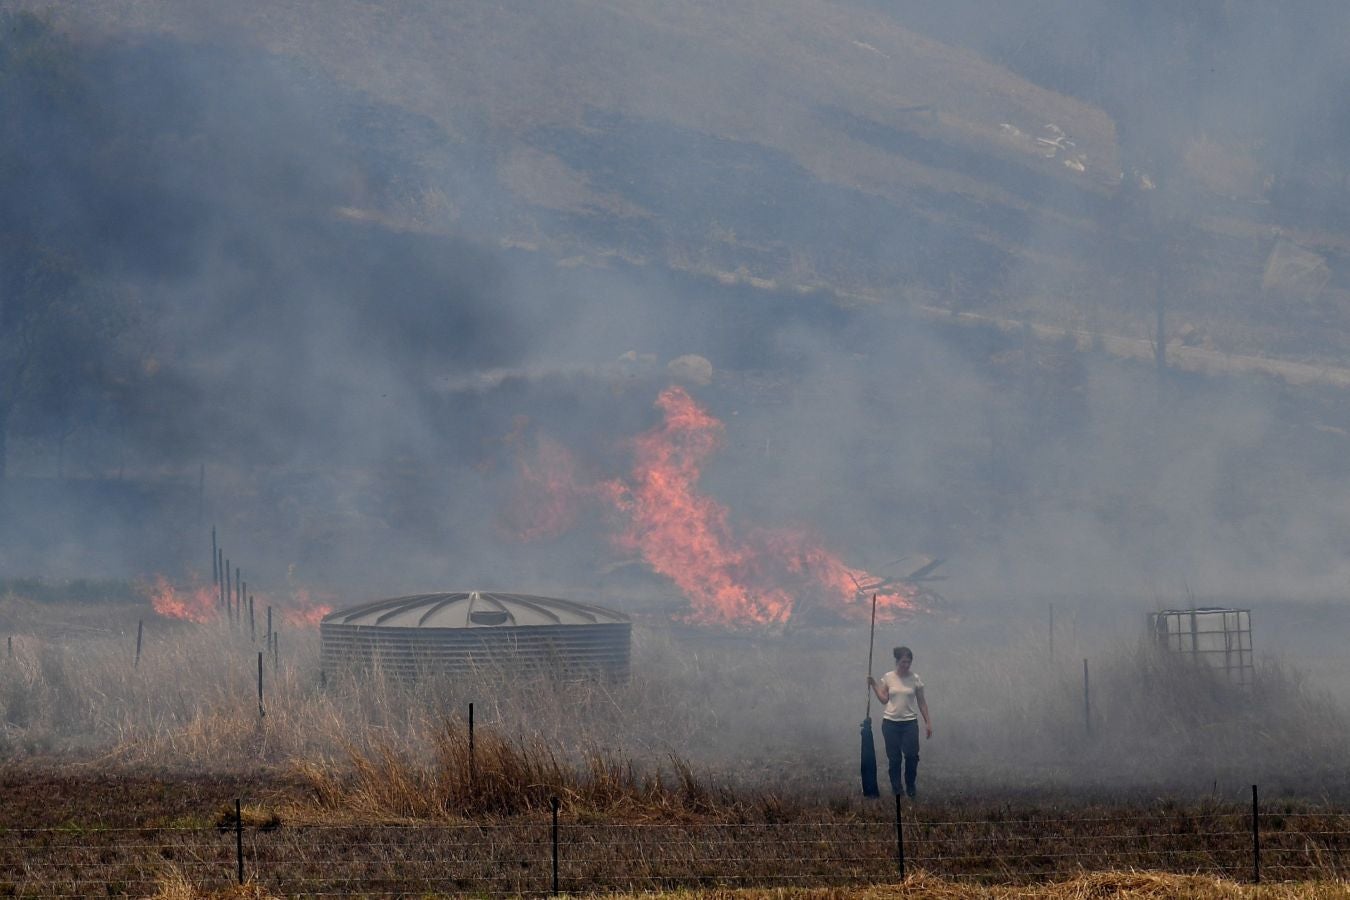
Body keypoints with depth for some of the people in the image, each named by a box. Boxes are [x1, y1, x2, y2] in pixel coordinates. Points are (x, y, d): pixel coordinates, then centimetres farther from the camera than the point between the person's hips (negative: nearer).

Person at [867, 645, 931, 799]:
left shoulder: (915, 679, -1)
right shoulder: (888, 678, 0)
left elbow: (921, 702, 4)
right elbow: (884, 699, 5)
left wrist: (928, 722, 4)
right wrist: (874, 685, -4)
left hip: (910, 722, -1)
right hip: (891, 722, 1)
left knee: (912, 756, -7)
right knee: (894, 758, 4)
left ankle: (911, 788, 10)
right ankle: (896, 788, 16)